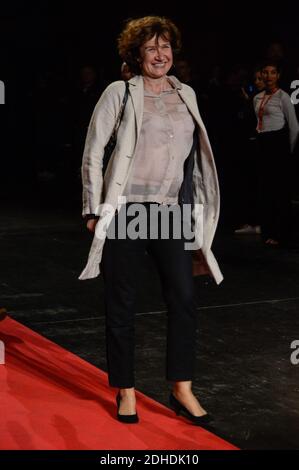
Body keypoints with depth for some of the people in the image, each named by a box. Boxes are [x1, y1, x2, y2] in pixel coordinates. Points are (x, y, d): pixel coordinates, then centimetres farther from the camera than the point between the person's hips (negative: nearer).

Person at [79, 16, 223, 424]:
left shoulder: (186, 94, 11)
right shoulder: (120, 92, -2)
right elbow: (93, 152, -2)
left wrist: (195, 206, 13)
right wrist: (95, 209, -5)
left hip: (171, 211, 4)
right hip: (126, 210, -4)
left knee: (184, 298, -2)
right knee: (121, 304, 3)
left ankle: (182, 390, 10)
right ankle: (126, 392, 16)